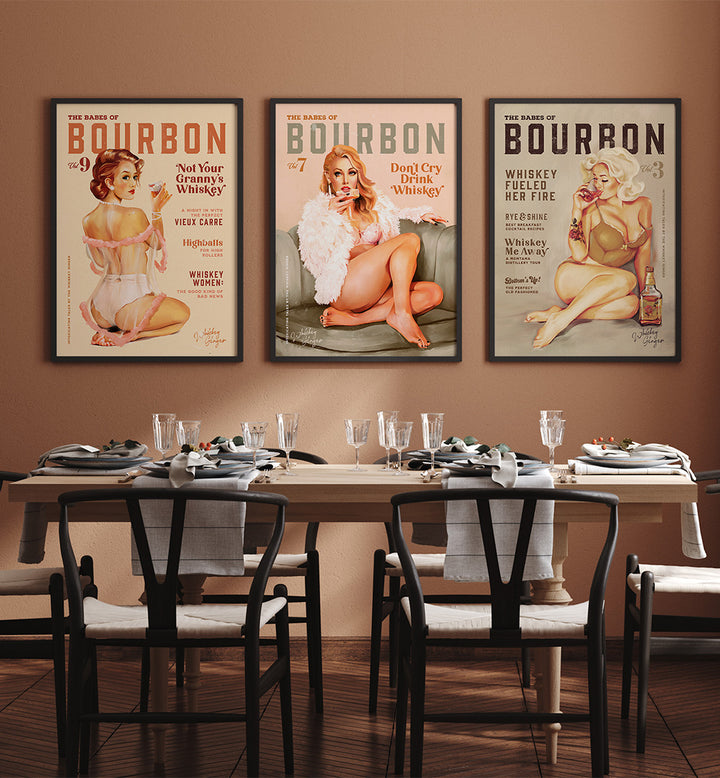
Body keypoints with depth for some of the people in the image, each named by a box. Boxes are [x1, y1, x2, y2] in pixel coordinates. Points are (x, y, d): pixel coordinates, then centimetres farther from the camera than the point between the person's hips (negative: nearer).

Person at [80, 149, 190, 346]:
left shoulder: (88, 221, -1)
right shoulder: (135, 215, -18)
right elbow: (157, 244, 3)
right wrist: (157, 210, 5)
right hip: (131, 301, -8)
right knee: (182, 312, 16)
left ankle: (109, 330, 11)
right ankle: (125, 335, -2)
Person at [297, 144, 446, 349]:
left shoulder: (373, 203, 22)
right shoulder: (317, 210, 8)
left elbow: (392, 216, 41)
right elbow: (315, 257, -4)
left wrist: (418, 214, 22)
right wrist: (329, 214, -11)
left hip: (376, 291, 7)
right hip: (343, 290, -7)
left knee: (434, 293, -16)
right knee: (410, 240, -15)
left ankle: (355, 318, -24)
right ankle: (401, 314, -29)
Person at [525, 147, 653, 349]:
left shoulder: (642, 205, 1)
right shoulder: (592, 208, -10)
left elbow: (643, 252, 9)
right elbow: (579, 255, -19)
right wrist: (577, 212, -23)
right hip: (571, 278, -4)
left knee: (631, 304, -33)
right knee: (626, 279, -36)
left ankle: (558, 313, -30)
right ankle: (560, 320, -37)